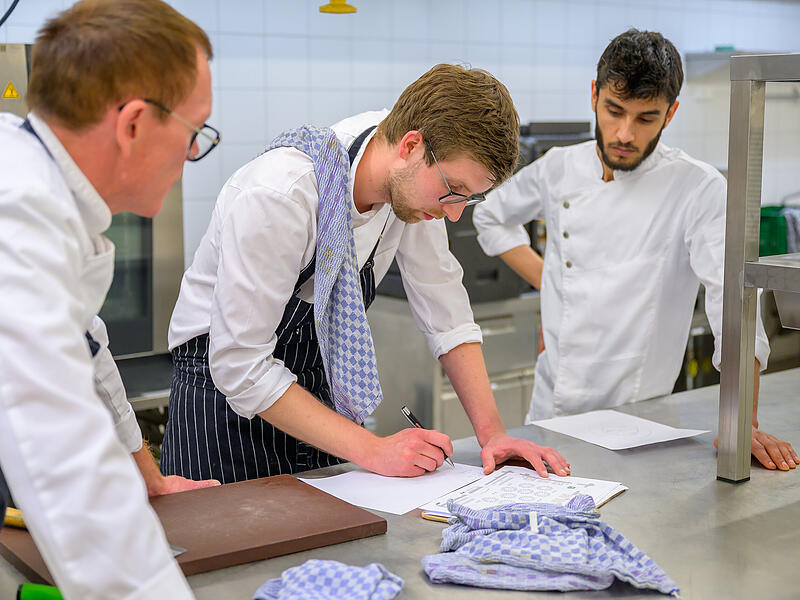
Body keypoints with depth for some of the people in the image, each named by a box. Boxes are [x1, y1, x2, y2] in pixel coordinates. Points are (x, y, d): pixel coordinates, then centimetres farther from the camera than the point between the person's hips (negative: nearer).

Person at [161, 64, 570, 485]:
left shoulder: (414, 181, -11)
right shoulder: (276, 197, -32)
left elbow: (444, 308, -1)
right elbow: (241, 365, -29)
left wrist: (491, 432, -9)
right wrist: (372, 450, -29)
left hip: (327, 385, 6)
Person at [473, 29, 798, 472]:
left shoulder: (700, 190, -9)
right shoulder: (560, 168, 4)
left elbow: (732, 300, -19)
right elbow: (491, 216, 23)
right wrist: (547, 282, 9)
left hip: (634, 418, -3)